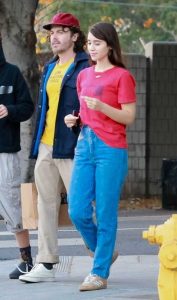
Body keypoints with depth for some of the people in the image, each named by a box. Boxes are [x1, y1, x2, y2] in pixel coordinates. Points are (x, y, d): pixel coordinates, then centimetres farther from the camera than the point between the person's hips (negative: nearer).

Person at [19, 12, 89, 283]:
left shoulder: (85, 67, -7)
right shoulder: (50, 69, 18)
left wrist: (78, 120, -19)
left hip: (70, 149, -8)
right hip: (45, 148, 8)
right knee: (46, 205, 8)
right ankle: (46, 264, 12)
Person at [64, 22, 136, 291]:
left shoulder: (122, 76, -4)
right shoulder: (84, 76, 15)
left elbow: (129, 117, -7)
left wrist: (101, 107, -21)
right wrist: (74, 119, 5)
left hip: (111, 150, -6)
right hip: (85, 146, 6)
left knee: (105, 214, -3)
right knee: (78, 212, 0)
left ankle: (100, 273, 3)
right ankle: (105, 252, 24)